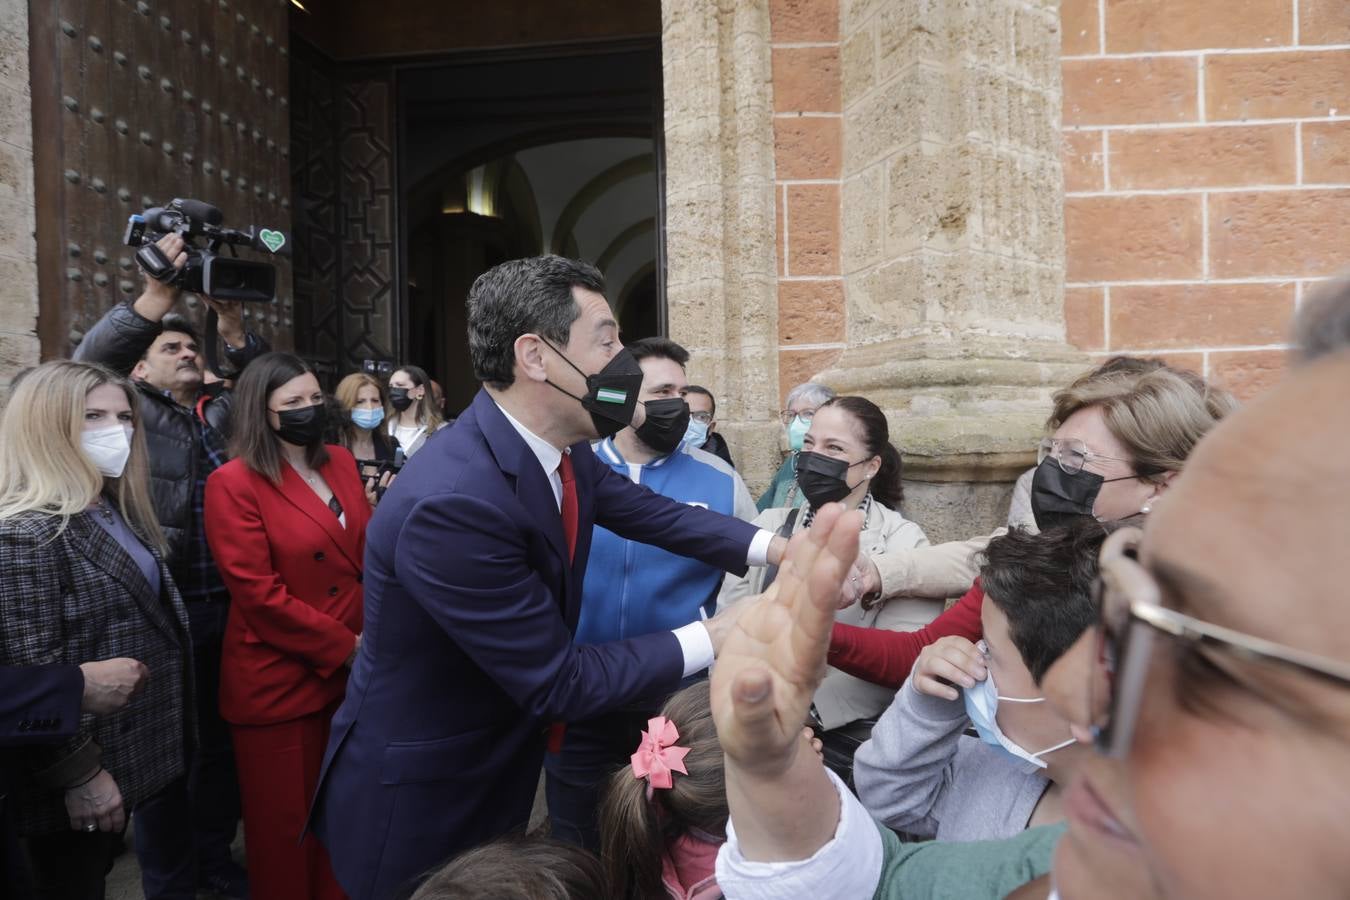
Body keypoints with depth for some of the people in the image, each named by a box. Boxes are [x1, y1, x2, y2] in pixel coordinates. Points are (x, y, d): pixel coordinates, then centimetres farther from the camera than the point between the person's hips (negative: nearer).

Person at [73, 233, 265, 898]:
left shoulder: (226, 412, 12)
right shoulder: (134, 414, 0)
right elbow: (87, 368, -17)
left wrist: (234, 326, -15)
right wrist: (157, 298, -29)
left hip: (227, 611, 4)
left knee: (221, 744, 17)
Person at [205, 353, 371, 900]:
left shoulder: (340, 462, 6)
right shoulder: (233, 484, -13)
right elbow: (259, 594, -18)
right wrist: (346, 647, -16)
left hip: (350, 671, 6)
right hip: (279, 680, -5)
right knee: (287, 824, 12)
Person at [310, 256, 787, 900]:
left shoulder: (561, 450, -7)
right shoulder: (452, 503, -34)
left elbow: (653, 512, 7)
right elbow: (557, 682, -28)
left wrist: (776, 549, -5)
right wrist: (710, 637, -19)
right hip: (418, 799, -8)